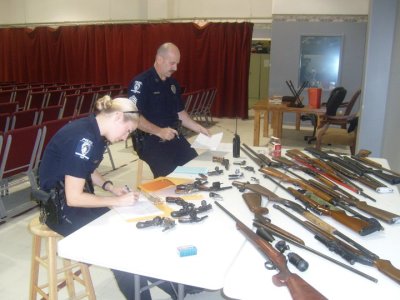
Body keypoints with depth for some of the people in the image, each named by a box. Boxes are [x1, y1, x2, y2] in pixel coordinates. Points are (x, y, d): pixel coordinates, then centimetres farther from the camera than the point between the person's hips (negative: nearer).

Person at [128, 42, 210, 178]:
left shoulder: (173, 83, 12)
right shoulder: (141, 82, -12)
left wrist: (199, 128, 10)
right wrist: (159, 131, -30)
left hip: (175, 138, 8)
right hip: (151, 141, -7)